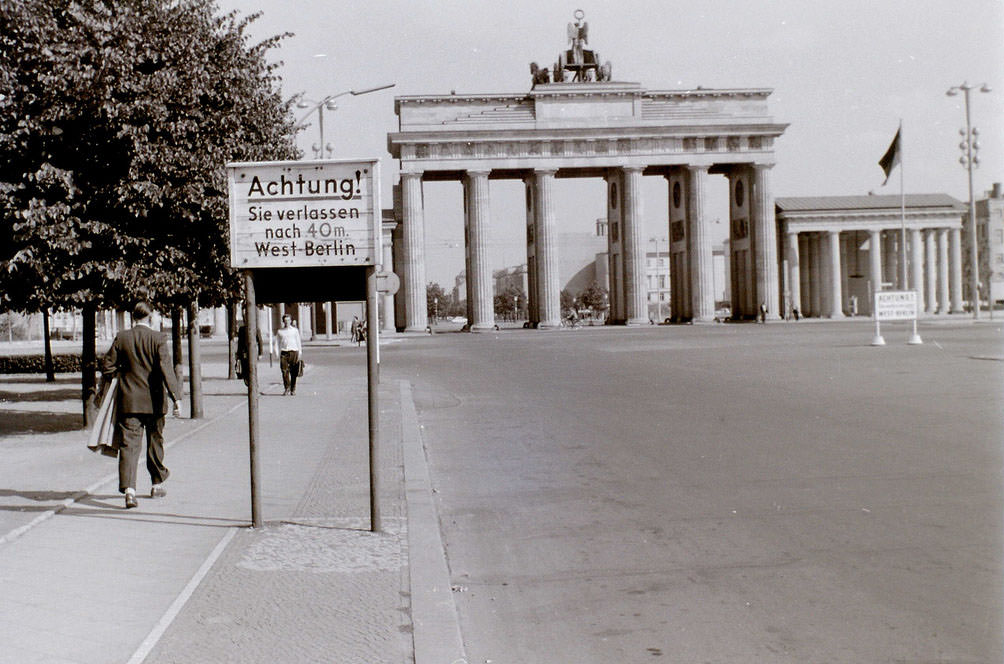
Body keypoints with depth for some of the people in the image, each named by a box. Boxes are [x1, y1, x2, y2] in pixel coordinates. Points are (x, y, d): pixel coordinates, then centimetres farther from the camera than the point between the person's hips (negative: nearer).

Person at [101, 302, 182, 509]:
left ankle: (129, 488, -17)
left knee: (129, 444, -2)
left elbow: (107, 367, 1)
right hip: (154, 401, 0)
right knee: (155, 442, 16)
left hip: (129, 401, 1)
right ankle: (157, 485, 28)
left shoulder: (121, 338, -1)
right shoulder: (158, 338, -7)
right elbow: (166, 368, -16)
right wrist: (176, 397, -19)